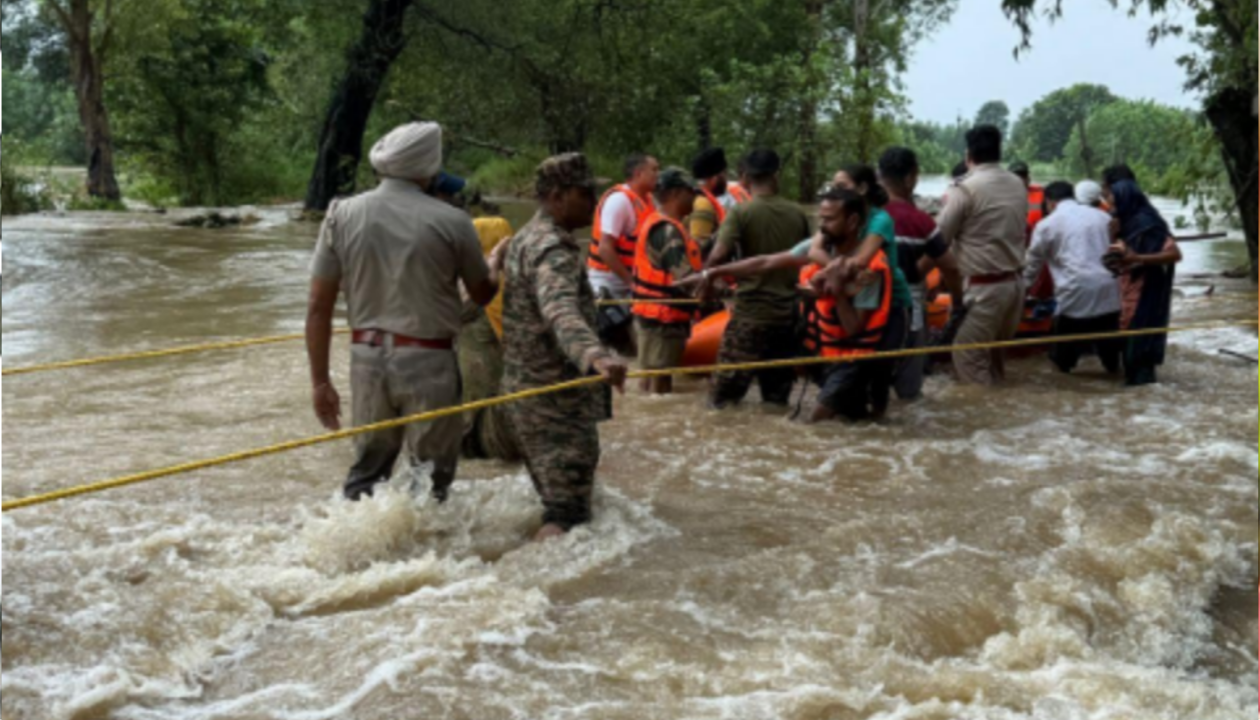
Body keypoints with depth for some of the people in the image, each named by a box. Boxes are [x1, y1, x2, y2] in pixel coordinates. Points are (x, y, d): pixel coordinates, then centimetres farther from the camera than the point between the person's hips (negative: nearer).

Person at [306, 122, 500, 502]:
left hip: (368, 357, 3)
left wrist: (320, 380, 6)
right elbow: (483, 295, 7)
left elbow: (319, 307, -1)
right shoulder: (451, 221, -8)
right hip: (429, 361, -3)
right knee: (430, 473, 9)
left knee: (368, 466, 18)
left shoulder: (343, 214, -1)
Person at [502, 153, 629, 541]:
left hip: (524, 387, 10)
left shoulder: (527, 237, 14)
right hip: (556, 398, -10)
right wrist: (595, 356, -59)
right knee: (567, 511, -11)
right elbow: (560, 310, -41)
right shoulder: (553, 249, -21)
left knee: (556, 496, 19)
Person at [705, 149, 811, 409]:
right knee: (777, 399, 13)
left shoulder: (741, 213, -10)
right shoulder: (797, 213, 5)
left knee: (724, 396, 0)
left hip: (750, 311, -5)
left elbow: (720, 255, -21)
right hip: (788, 311, 5)